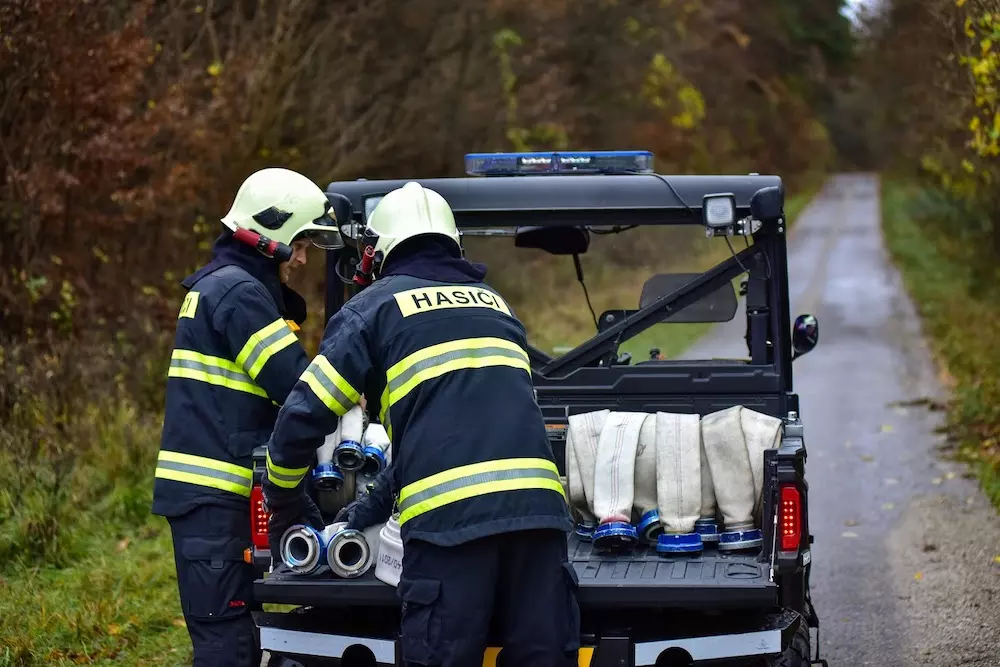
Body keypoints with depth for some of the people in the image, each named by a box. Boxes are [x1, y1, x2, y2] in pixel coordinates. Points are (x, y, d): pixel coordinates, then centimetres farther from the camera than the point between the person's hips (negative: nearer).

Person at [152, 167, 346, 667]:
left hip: (217, 492, 10)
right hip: (213, 494, -10)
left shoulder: (222, 286, 21)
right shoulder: (237, 292, -12)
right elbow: (293, 385, -17)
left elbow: (270, 388, 20)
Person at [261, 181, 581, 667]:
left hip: (448, 515, -4)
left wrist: (286, 503, 23)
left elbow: (304, 416, 7)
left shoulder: (376, 306, 12)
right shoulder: (494, 305, 28)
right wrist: (383, 496, 41)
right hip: (537, 504, 5)